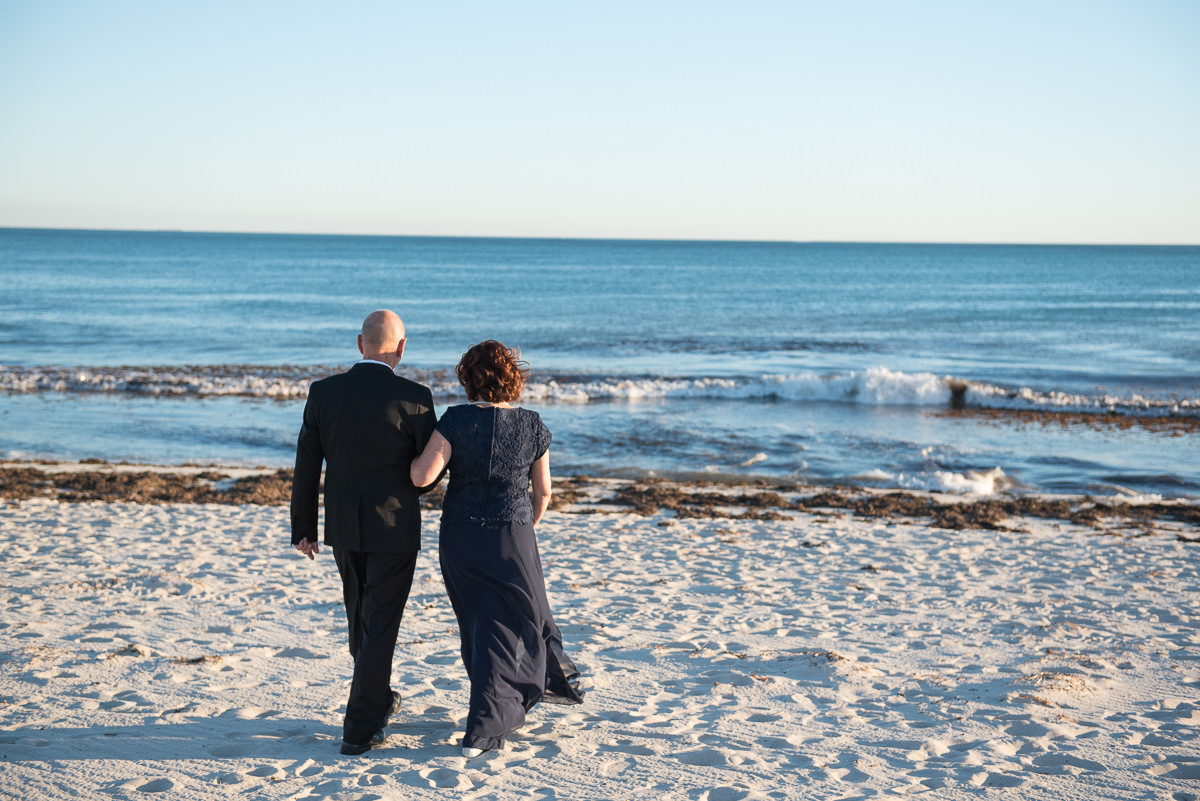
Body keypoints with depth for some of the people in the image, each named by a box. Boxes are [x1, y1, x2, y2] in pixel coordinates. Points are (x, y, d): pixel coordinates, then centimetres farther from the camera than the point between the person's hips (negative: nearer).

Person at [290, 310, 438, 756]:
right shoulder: (414, 398, -14)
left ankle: (378, 698, 42)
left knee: (361, 619, 23)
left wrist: (303, 528, 8)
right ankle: (359, 729, 5)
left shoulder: (324, 392, -5)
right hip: (394, 528, -4)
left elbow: (307, 464, 0)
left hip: (342, 527, 4)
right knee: (379, 626, 4)